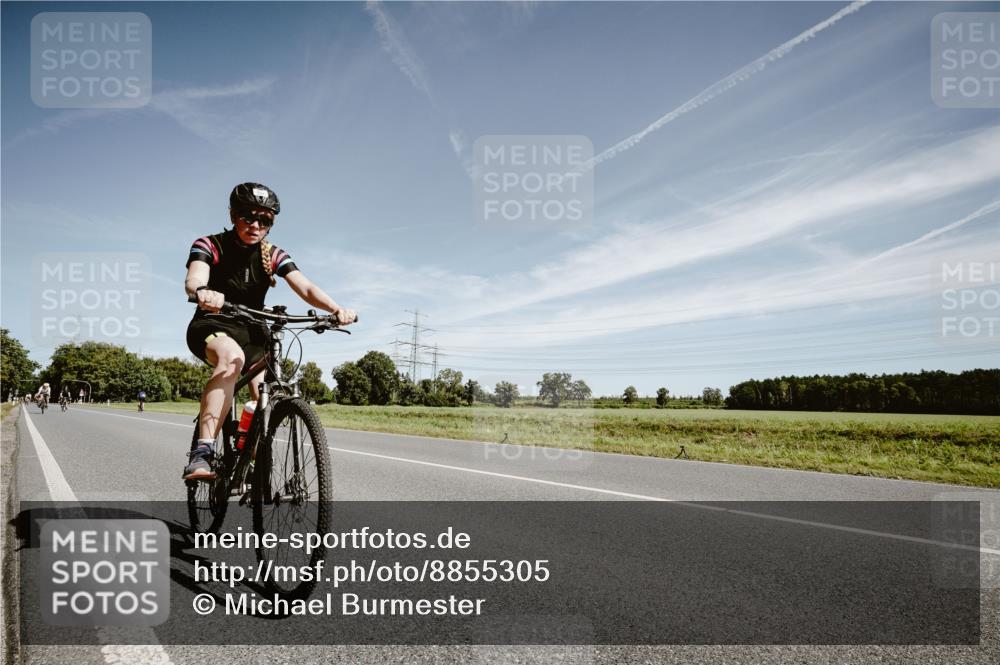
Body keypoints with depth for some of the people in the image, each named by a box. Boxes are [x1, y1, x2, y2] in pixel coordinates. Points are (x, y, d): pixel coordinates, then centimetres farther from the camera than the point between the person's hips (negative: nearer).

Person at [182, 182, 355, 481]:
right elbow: (194, 278, -30)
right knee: (232, 356, -38)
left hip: (251, 333, 4)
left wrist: (336, 308, -38)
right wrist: (202, 292, -56)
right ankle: (201, 454, -42)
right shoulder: (209, 245, -10)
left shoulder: (273, 255, -3)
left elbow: (305, 288, -18)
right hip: (212, 326, -4)